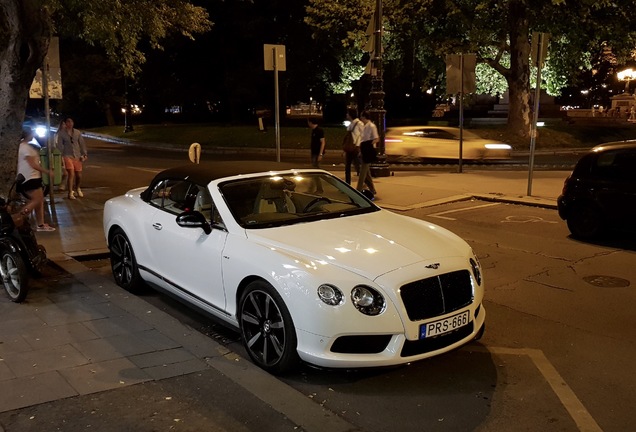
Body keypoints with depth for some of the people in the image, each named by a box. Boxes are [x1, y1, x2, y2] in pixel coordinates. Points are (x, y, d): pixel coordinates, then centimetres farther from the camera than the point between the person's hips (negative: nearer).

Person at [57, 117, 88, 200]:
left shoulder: (77, 132, 6)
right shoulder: (62, 133, -1)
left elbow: (82, 143, 8)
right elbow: (60, 145, -2)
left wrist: (84, 154, 2)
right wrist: (61, 156, -9)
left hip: (77, 156, 3)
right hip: (68, 156, -3)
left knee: (79, 175, 7)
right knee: (71, 174, -16)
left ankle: (77, 188, 35)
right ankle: (70, 193, -8)